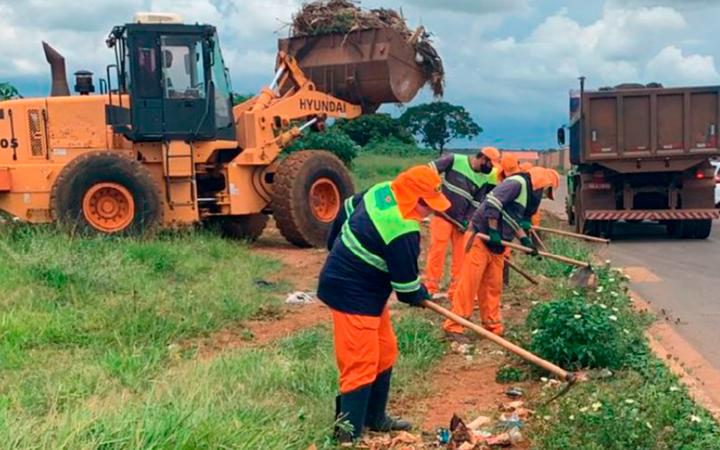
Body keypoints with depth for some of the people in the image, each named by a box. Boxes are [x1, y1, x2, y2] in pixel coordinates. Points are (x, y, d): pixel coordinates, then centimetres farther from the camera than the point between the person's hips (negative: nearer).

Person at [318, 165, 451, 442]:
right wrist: (421, 295, 5)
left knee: (385, 353, 19)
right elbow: (406, 285, -18)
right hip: (353, 296, -10)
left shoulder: (381, 191, 0)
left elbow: (346, 210, 17)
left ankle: (375, 418, 32)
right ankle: (348, 436, -2)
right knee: (361, 366, -7)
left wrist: (337, 247, 28)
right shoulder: (404, 231, -26)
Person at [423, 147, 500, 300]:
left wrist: (468, 221, -8)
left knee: (461, 255, 4)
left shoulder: (485, 178, -1)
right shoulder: (455, 160, -13)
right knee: (437, 250, -8)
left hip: (462, 220, 4)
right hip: (442, 214, -4)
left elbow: (477, 203, 2)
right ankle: (430, 288, 0)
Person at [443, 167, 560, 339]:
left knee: (493, 286, 12)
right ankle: (453, 326, -5)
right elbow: (492, 203, -23)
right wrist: (493, 231, -22)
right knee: (469, 283, -8)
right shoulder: (517, 183, -13)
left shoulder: (528, 194, 18)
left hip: (496, 243, 10)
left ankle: (493, 327, 19)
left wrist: (525, 239, 9)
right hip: (482, 236, -10)